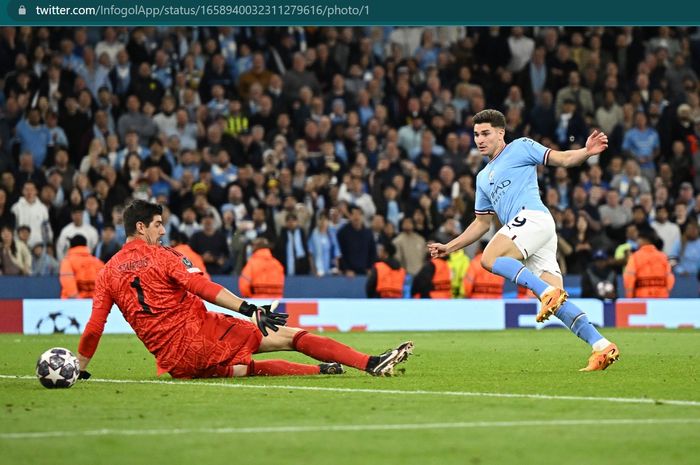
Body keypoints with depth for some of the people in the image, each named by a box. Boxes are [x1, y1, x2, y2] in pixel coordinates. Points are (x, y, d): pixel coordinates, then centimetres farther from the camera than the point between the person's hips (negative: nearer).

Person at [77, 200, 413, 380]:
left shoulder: (107, 273, 10)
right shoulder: (160, 255, -3)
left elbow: (93, 328, 5)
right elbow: (201, 287, -14)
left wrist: (81, 369, 15)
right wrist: (248, 309, -20)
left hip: (174, 362, 5)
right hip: (201, 332, -5)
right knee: (287, 336, -1)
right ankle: (371, 363, -6)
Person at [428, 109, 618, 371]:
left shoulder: (520, 148, 9)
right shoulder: (483, 177, 30)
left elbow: (563, 159, 2)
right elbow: (482, 223, 34)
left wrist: (587, 151, -18)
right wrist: (448, 247, 29)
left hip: (533, 216, -7)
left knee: (490, 258, -26)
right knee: (556, 302, -6)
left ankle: (549, 292, -31)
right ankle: (602, 346, -12)